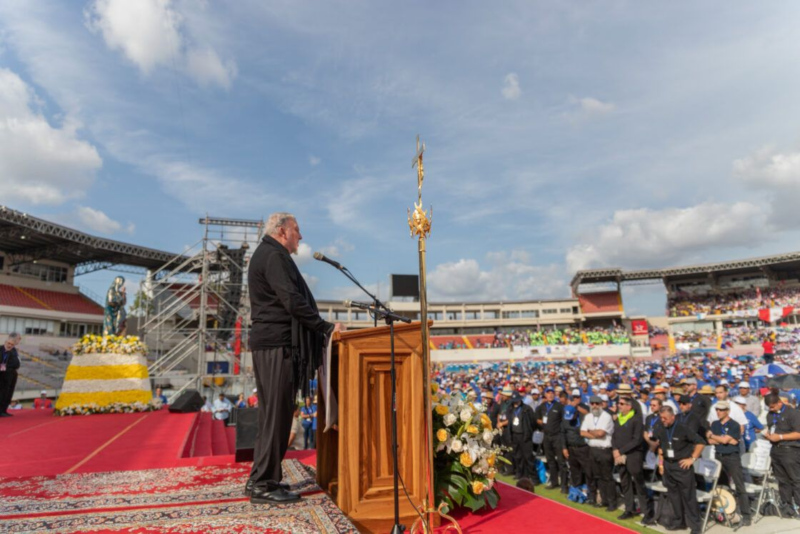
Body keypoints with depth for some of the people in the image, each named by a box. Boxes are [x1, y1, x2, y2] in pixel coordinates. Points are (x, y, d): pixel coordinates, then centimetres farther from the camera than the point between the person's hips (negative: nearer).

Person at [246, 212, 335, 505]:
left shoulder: (265, 255, 23)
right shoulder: (274, 256, -10)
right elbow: (292, 302, -19)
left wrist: (321, 328, 17)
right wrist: (326, 328, -14)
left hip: (269, 342, 11)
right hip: (277, 343, -11)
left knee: (272, 413, 14)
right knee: (276, 413, -5)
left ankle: (261, 480, 21)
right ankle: (263, 484, 2)